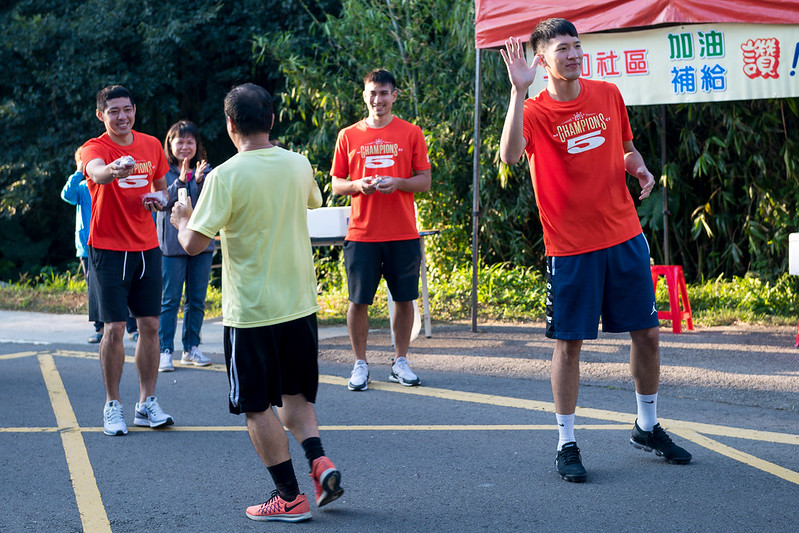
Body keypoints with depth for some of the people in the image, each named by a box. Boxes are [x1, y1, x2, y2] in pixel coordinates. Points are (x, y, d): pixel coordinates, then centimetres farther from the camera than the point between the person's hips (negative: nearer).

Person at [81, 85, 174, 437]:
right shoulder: (94, 148, -9)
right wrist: (116, 169, -57)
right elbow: (97, 172, -34)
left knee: (150, 325, 5)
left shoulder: (152, 145, 7)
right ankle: (112, 405, 6)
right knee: (114, 328, -5)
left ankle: (147, 404, 15)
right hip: (108, 249, -4)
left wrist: (159, 198, -3)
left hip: (147, 248, 4)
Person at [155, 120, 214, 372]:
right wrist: (181, 180, -23)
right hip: (171, 244, -3)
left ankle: (192, 349, 18)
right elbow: (162, 202, -13)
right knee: (169, 300, -3)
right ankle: (165, 351, 0)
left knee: (197, 300, 8)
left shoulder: (205, 171, 6)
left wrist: (199, 181, -22)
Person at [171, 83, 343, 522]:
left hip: (251, 312, -5)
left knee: (258, 407, 6)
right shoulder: (298, 165, 2)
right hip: (300, 304, 5)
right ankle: (319, 461, 1)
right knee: (294, 395, 21)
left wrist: (181, 221, 4)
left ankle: (289, 497, 8)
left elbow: (195, 244, -17)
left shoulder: (225, 177, -16)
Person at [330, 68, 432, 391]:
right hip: (361, 233, 0)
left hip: (403, 234, 0)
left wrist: (397, 182, -14)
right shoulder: (348, 136, 6)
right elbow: (336, 184, 9)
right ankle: (360, 364, 12)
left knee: (404, 298, 4)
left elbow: (425, 181, 4)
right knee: (358, 300, 1)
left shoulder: (411, 133, 5)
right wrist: (357, 185, -12)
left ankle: (400, 362, 17)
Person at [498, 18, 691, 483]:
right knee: (569, 343, -1)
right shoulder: (535, 111, -8)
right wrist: (519, 90, -33)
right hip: (571, 246, -4)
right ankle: (567, 444, 10)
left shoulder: (609, 95, 7)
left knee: (647, 332, 9)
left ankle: (648, 427, 27)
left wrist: (639, 167, 0)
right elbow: (510, 155, -29)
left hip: (625, 238, 5)